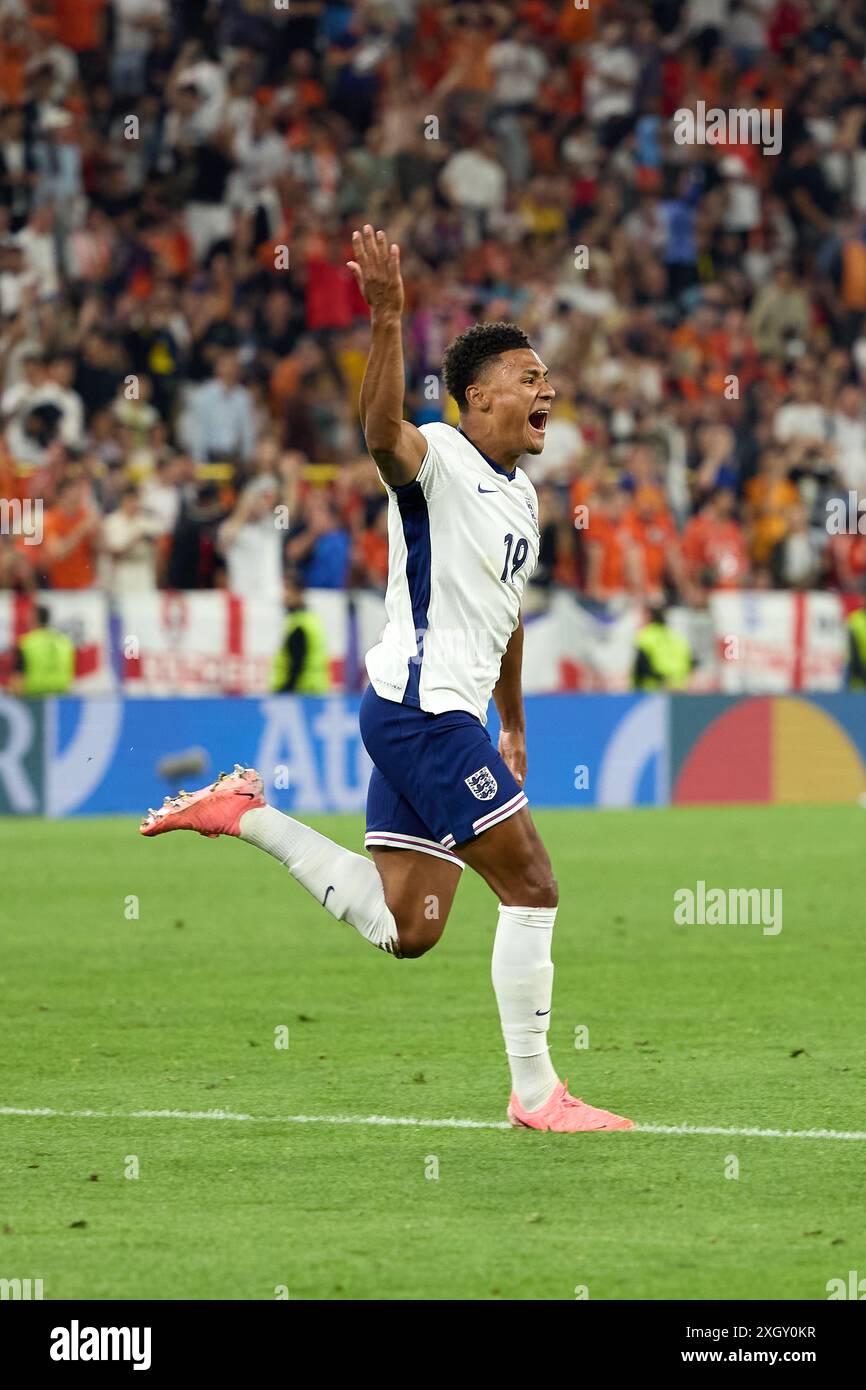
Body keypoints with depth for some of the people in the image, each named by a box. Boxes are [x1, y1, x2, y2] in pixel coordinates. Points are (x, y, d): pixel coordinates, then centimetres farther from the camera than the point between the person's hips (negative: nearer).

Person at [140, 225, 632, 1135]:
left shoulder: (521, 495, 19)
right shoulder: (437, 459, -9)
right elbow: (380, 430, -33)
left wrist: (514, 727, 36)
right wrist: (387, 323, -47)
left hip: (447, 716, 9)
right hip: (420, 706, -9)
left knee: (404, 929, 6)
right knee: (531, 885, -8)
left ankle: (246, 815, 14)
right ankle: (535, 1094, 0)